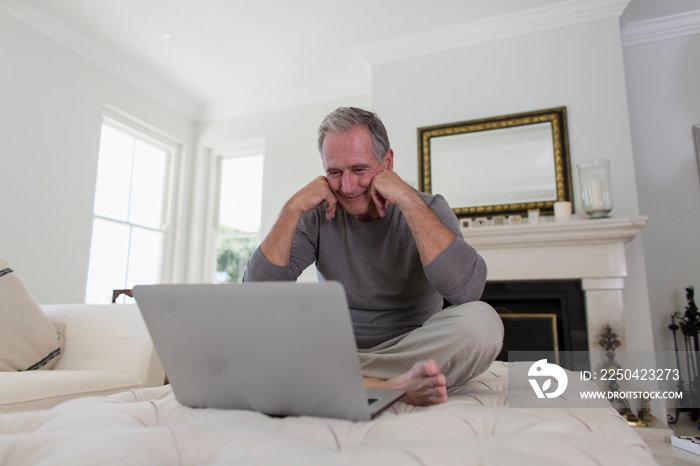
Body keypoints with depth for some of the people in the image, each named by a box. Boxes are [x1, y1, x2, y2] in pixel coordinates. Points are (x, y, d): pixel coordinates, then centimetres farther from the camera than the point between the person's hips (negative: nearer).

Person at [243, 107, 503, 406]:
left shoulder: (427, 209, -5)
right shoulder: (318, 217, 0)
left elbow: (467, 289, -25)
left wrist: (409, 201, -24)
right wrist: (293, 208, -16)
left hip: (412, 348, -2)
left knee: (482, 321, -29)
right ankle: (395, 386, -26)